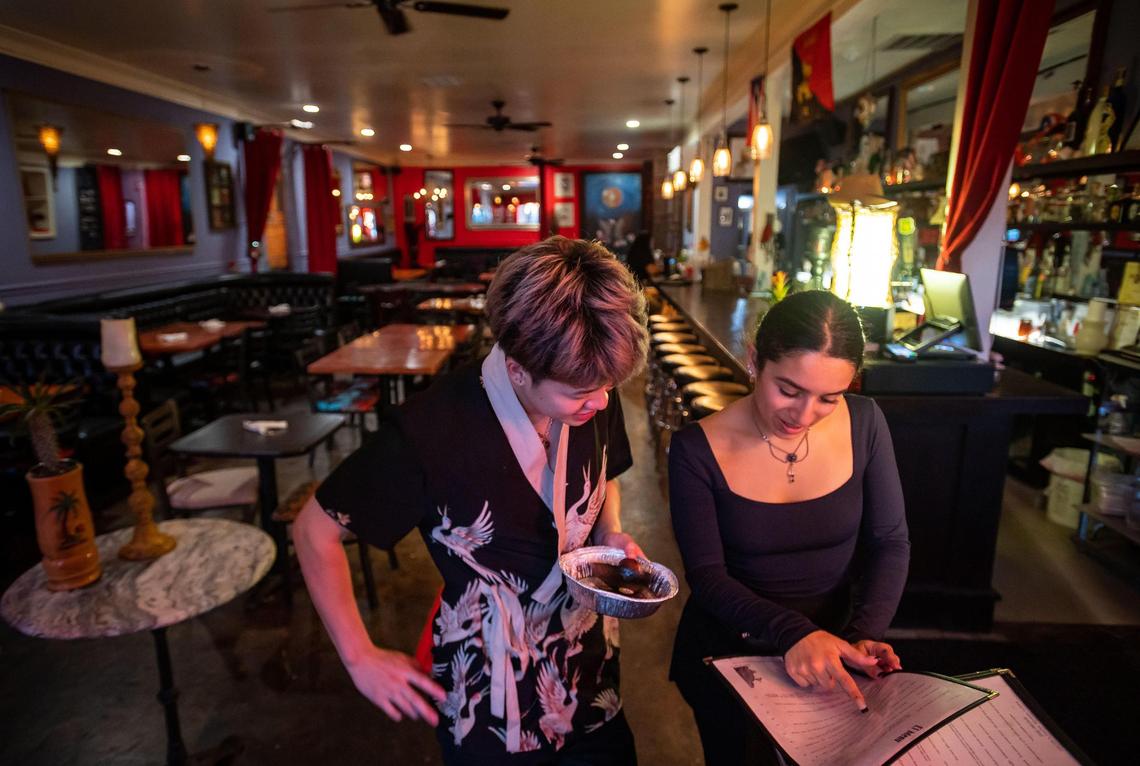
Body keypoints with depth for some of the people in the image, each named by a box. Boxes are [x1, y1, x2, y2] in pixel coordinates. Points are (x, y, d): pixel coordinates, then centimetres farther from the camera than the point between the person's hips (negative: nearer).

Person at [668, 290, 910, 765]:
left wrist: (864, 634, -16)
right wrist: (793, 633, -29)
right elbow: (708, 578, -14)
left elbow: (890, 542, -3)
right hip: (729, 650, -2)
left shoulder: (863, 424, -8)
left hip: (833, 645, 3)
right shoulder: (698, 449, -16)